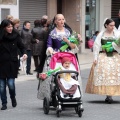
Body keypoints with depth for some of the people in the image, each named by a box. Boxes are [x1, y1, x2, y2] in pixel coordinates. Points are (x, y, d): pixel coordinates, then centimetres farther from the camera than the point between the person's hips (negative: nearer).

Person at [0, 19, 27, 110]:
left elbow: (21, 46, 7)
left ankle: (13, 98, 23)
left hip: (12, 63, -1)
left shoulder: (16, 36, -1)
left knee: (11, 83, -7)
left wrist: (24, 53, -11)